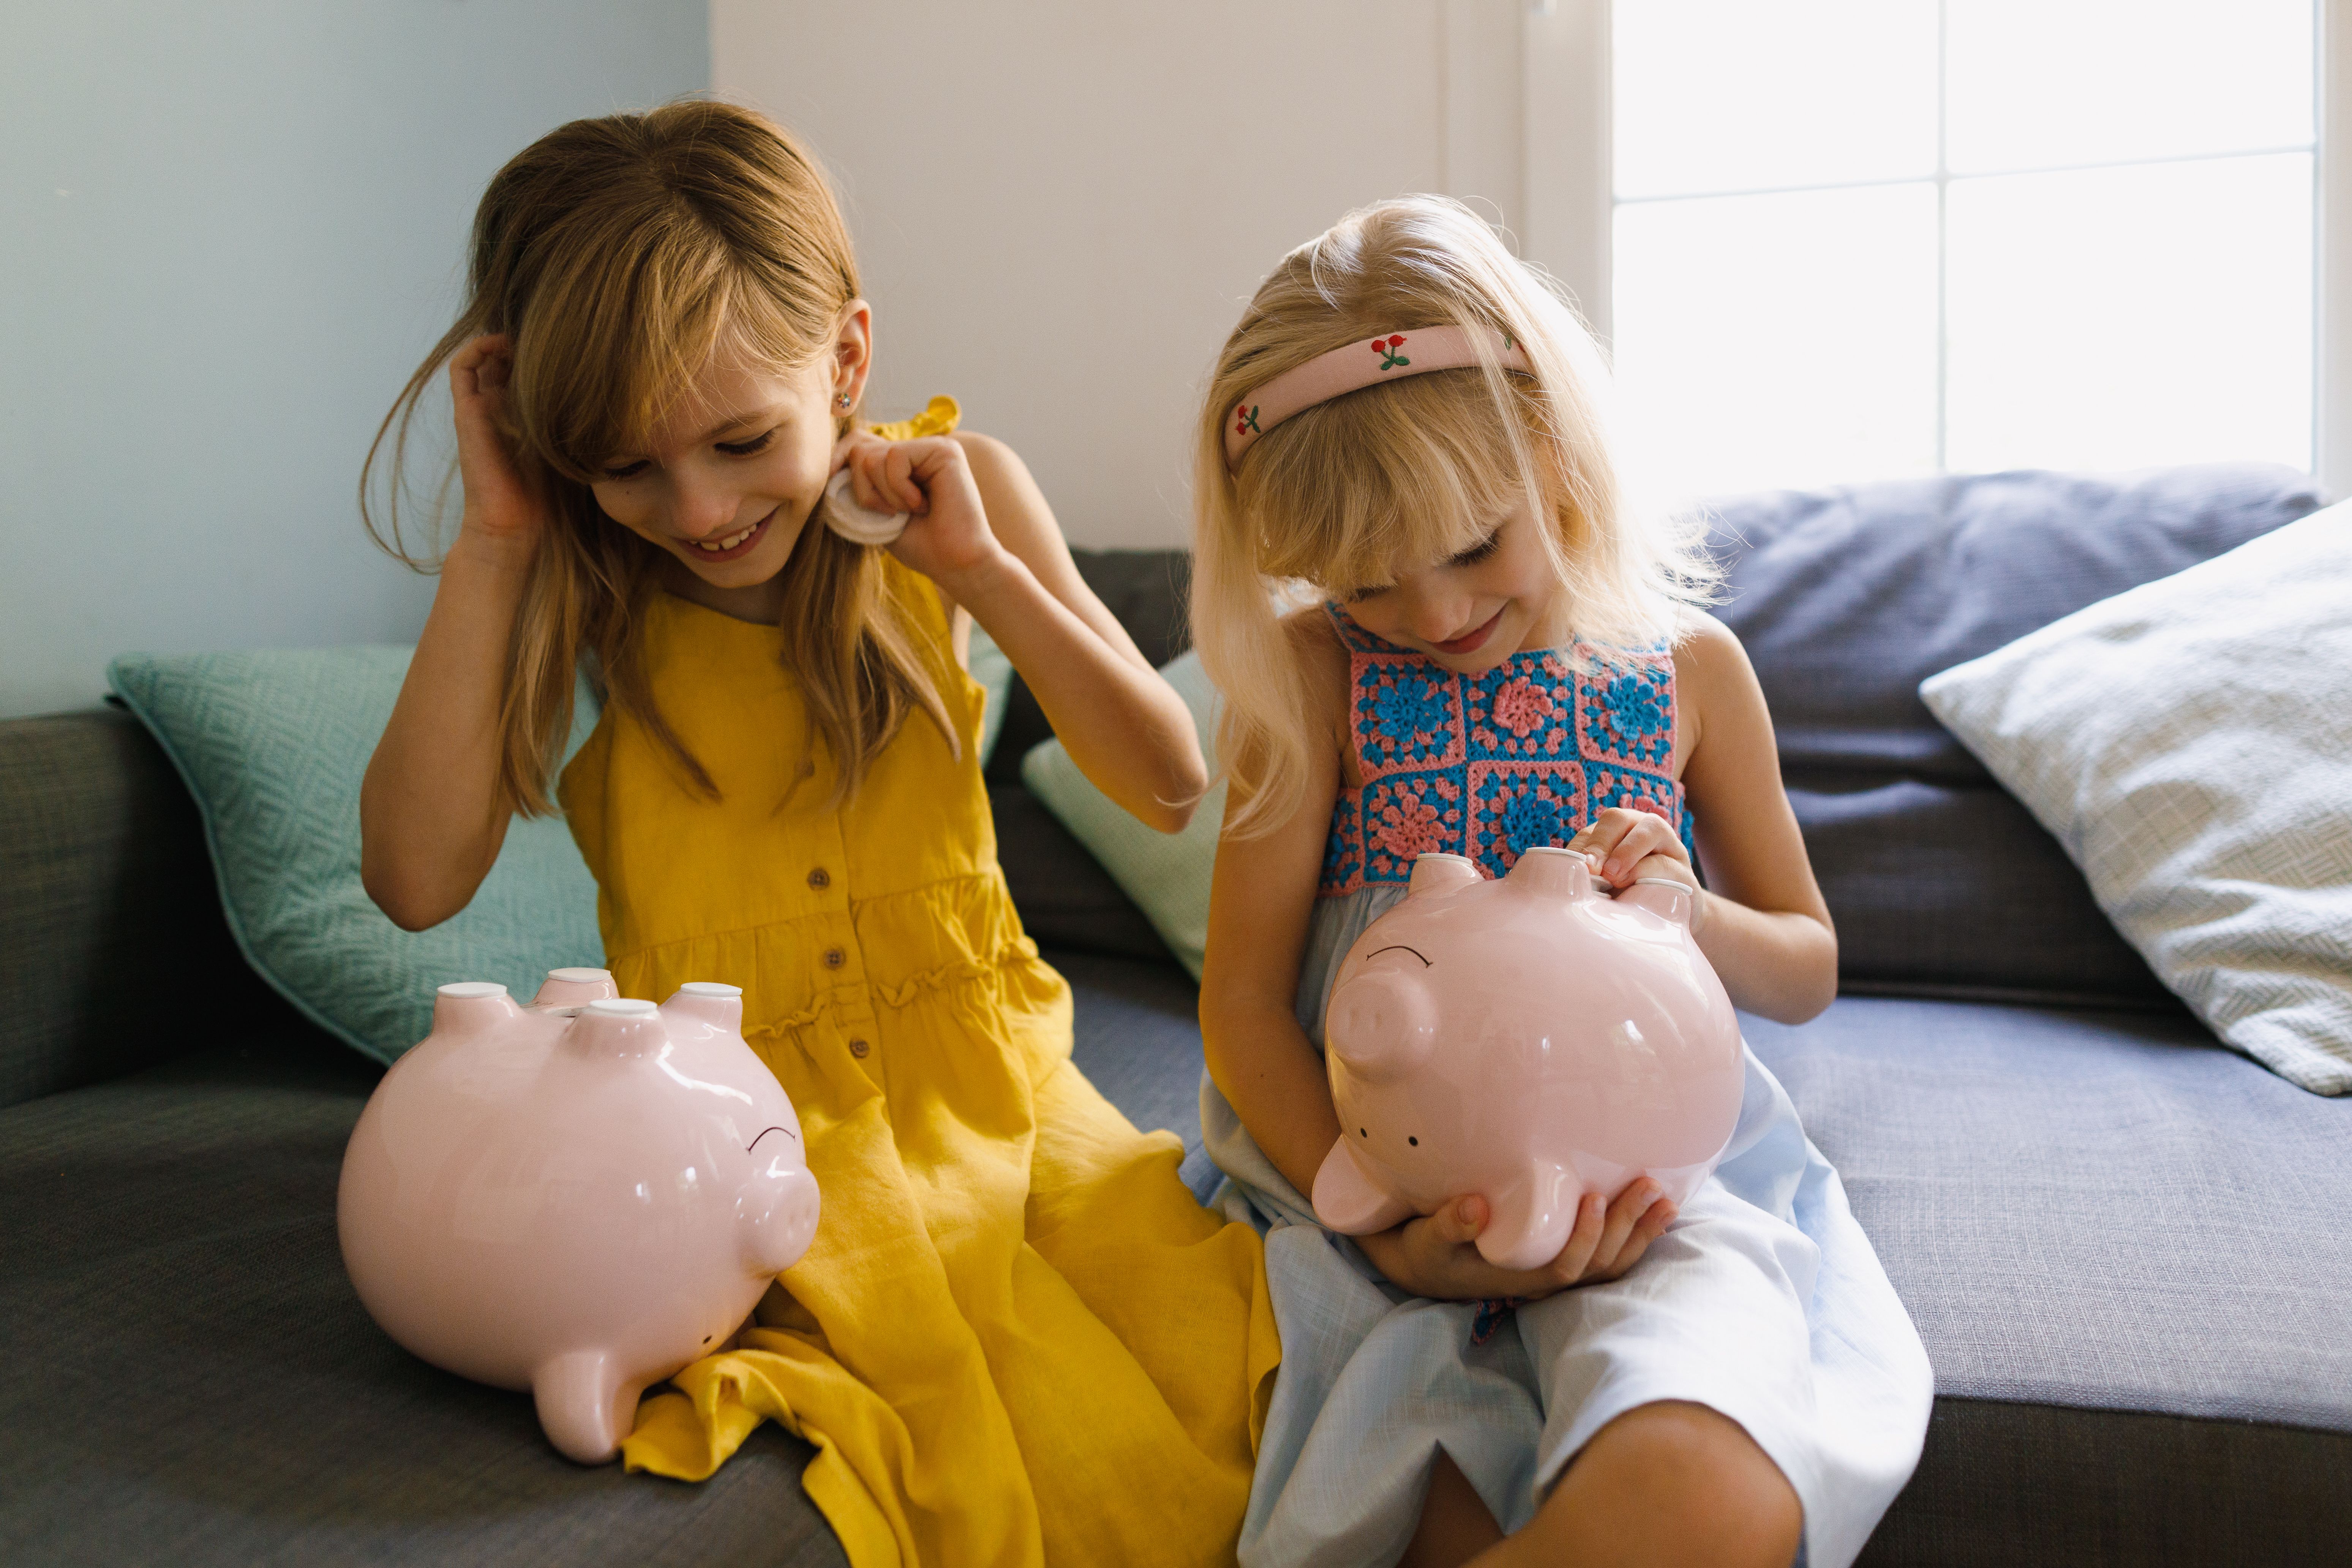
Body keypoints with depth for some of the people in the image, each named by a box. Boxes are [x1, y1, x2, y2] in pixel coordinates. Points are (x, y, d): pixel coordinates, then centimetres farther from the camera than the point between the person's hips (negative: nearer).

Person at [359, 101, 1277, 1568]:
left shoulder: (953, 485, -3)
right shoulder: (578, 569, -6)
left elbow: (1171, 784, -4)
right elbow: (418, 879, -16)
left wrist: (979, 570, -17)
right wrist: (495, 538, -18)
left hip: (988, 1074, 3)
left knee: (1234, 1360, -13)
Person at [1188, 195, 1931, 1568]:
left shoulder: (1691, 668, 8)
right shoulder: (1317, 674, 2)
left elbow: (1809, 968, 18)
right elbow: (1243, 999, -2)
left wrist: (1688, 912, -7)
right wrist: (1390, 1231, -18)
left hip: (1638, 1166, 2)